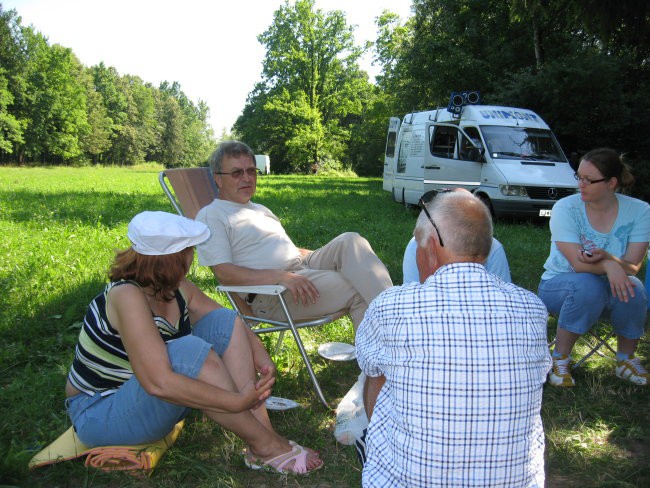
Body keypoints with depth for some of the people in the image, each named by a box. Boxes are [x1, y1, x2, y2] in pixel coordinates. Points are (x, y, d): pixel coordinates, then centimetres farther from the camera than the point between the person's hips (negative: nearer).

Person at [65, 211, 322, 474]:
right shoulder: (127, 297, -29)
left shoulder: (177, 288, -5)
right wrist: (238, 402, -35)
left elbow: (229, 325, 3)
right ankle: (265, 446, -20)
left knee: (224, 322, -9)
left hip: (156, 399, 8)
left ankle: (262, 438, -16)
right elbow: (158, 383, -38)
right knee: (188, 352, -34)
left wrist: (259, 352, -17)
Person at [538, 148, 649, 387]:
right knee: (587, 285, -36)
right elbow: (577, 263, -20)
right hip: (559, 285, -2)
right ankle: (560, 359, -17)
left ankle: (626, 359, -4)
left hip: (610, 287, 3)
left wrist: (607, 258, -35)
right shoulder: (566, 208, -14)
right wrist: (610, 267, -39)